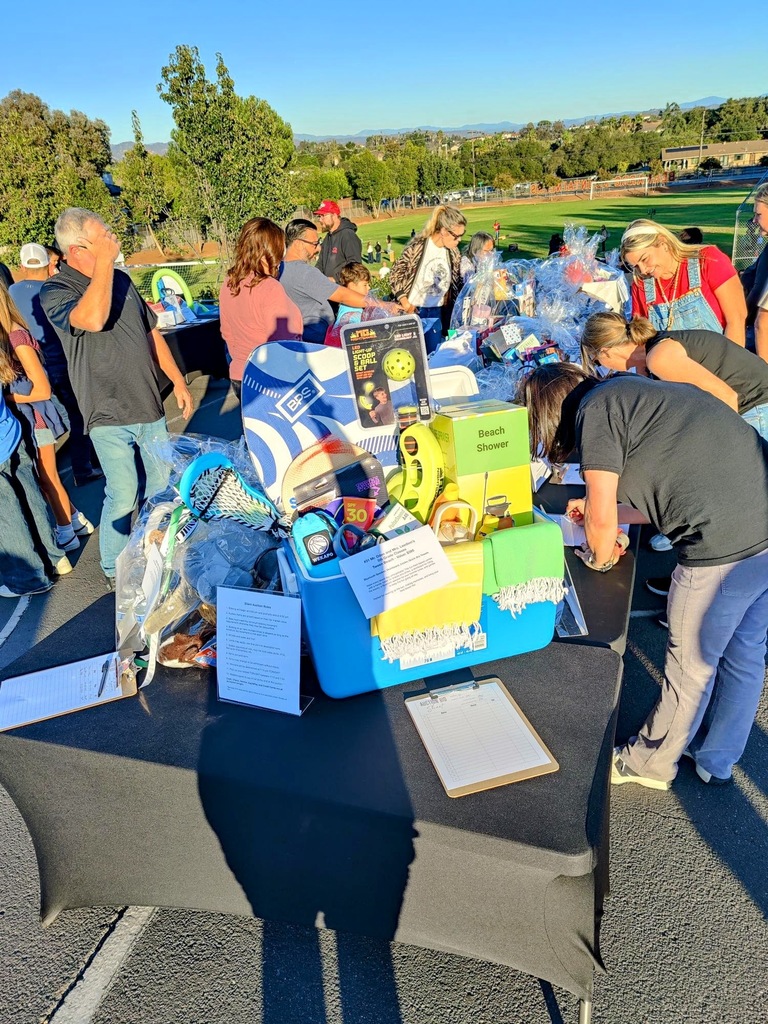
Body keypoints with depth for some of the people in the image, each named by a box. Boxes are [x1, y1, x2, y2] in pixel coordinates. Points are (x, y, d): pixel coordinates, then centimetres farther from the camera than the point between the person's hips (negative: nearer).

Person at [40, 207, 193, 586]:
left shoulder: (121, 280, 11)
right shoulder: (54, 292, -9)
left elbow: (151, 333, 18)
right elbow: (93, 318, -32)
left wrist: (177, 381, 14)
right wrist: (104, 261, -24)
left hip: (149, 407, 6)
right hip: (108, 416, -6)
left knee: (161, 488, 13)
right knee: (123, 498, -7)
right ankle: (113, 569, 16)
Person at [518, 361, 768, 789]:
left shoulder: (595, 409, -6)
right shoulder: (637, 390, 20)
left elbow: (602, 518, -8)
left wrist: (599, 559, 13)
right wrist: (606, 511, 31)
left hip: (726, 546, -9)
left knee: (691, 665, 11)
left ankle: (650, 763, 34)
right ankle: (716, 760, 44)